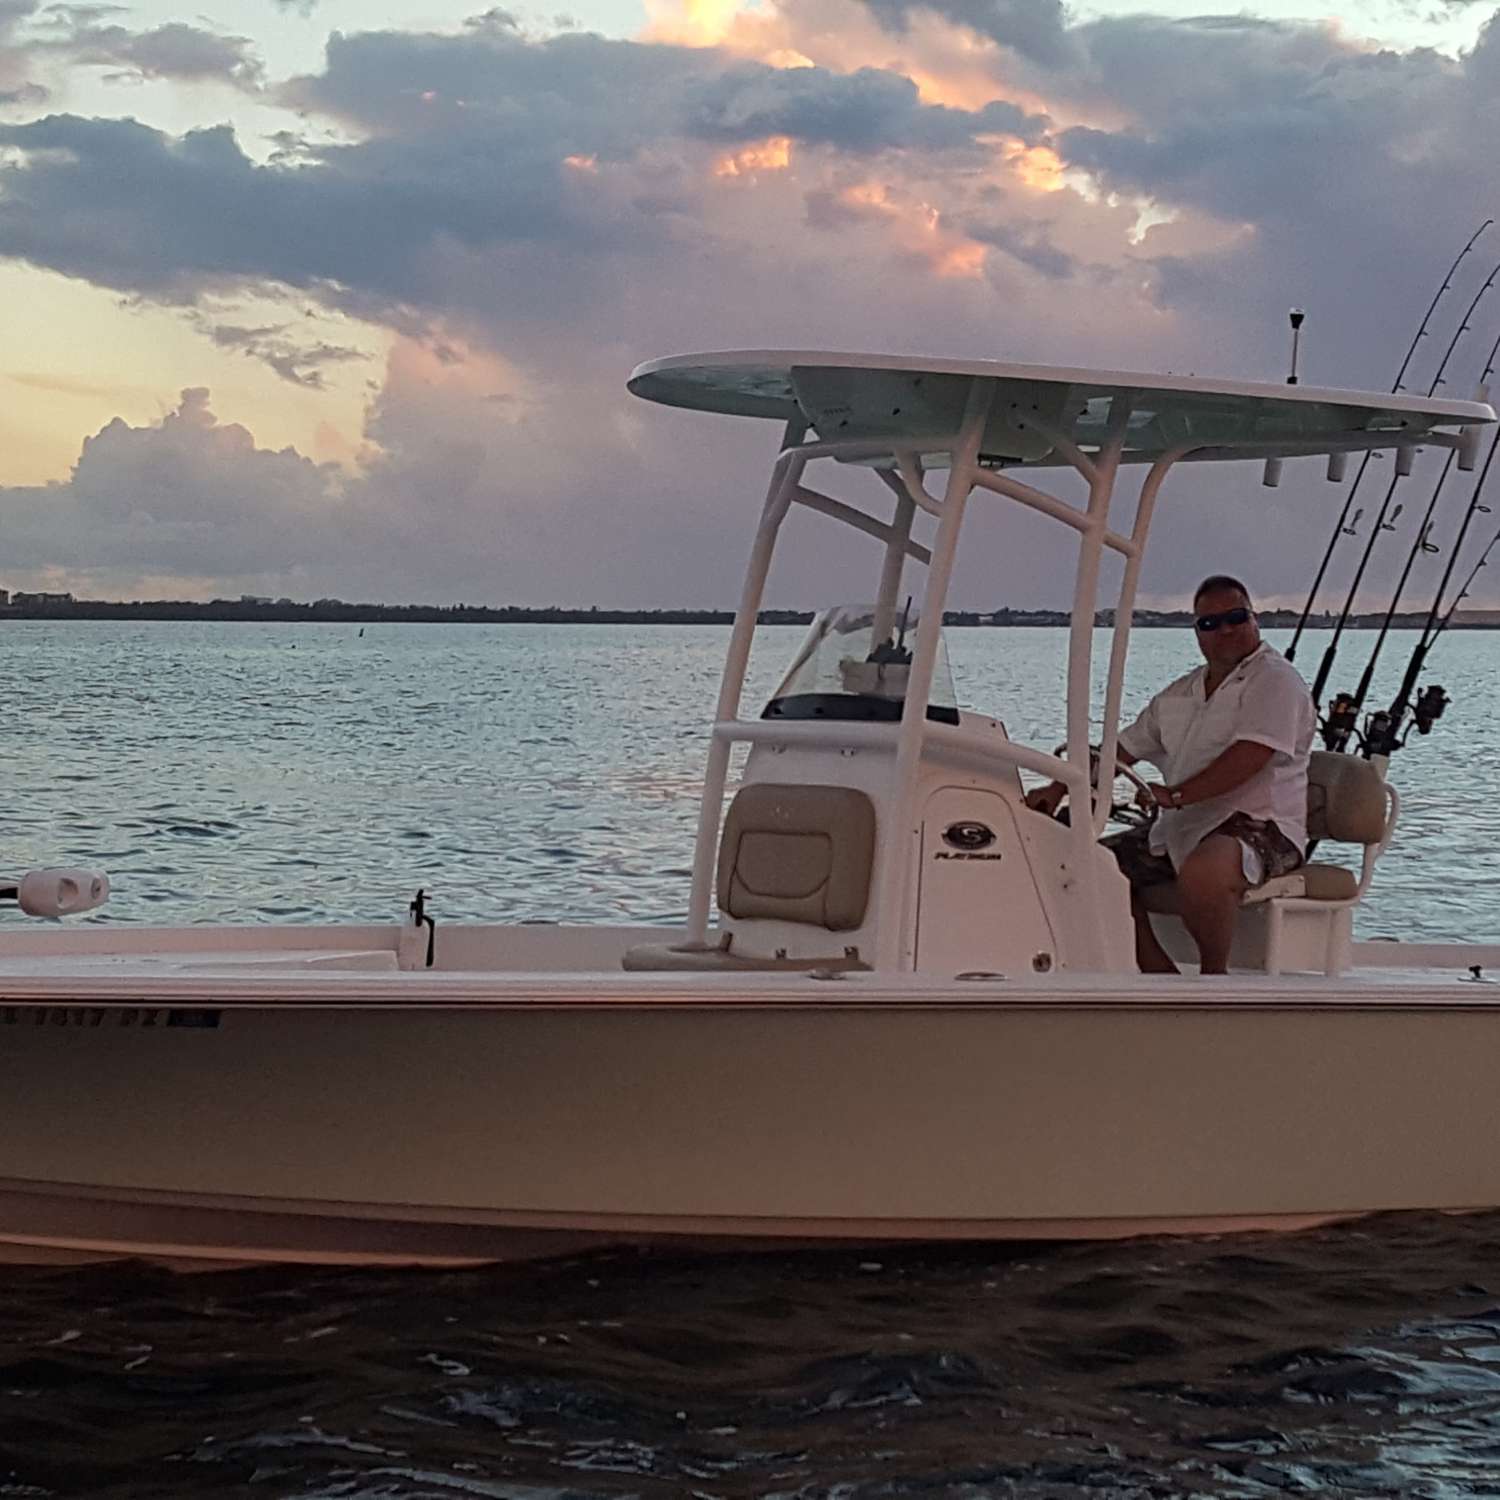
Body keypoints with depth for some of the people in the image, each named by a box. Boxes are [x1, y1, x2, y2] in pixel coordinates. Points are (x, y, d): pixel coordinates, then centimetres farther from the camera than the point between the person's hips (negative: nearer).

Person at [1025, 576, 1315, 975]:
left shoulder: (1276, 680, -6)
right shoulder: (1180, 694, 20)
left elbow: (1250, 757, -21)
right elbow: (1124, 749, 23)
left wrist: (1175, 795, -29)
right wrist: (1059, 788, 8)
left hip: (1258, 827, -9)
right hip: (1180, 830, 9)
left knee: (1202, 872, -40)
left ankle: (1215, 977, -17)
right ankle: (1163, 978, -7)